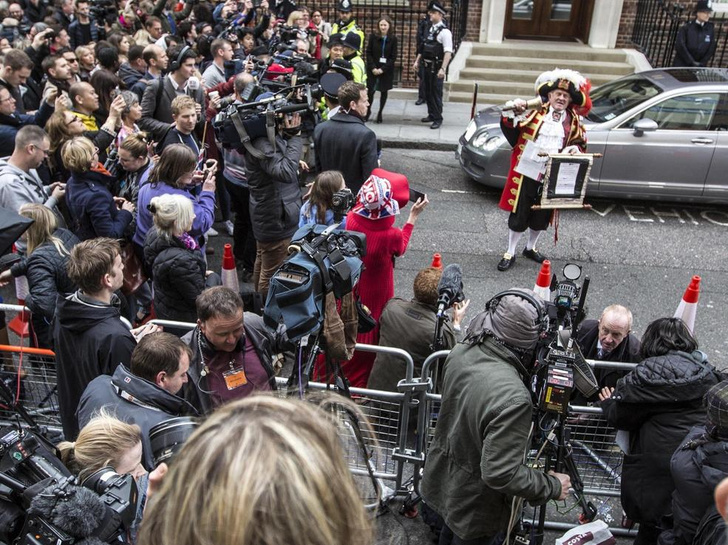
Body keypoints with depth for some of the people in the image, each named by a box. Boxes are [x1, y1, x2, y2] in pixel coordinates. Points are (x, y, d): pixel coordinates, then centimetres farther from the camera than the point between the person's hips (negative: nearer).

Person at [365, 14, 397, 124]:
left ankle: (380, 113, 19)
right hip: (373, 69, 0)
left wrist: (383, 69, -14)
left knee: (384, 91, 6)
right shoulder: (373, 36, -2)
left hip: (387, 70, 0)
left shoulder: (393, 39, -4)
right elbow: (368, 53, -2)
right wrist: (373, 68, -13)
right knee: (370, 90, -4)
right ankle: (368, 110, 17)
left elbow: (393, 57, -5)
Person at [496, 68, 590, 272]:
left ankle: (530, 248, 37)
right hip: (527, 172, -4)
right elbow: (511, 130, -8)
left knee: (542, 216, 15)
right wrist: (512, 112, -25)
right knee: (519, 213, 3)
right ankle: (510, 253, 16)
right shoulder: (535, 111, -3)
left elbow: (580, 143, 16)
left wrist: (575, 149, -6)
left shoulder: (573, 121, 8)